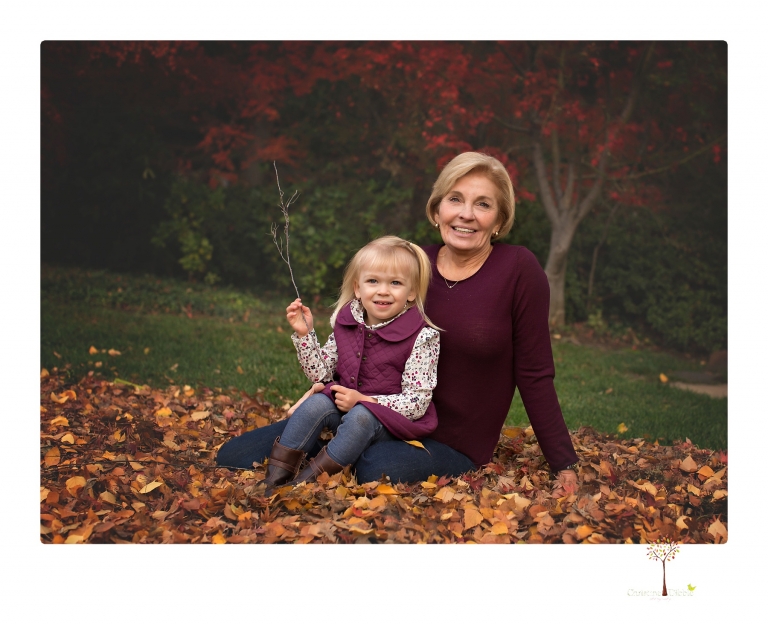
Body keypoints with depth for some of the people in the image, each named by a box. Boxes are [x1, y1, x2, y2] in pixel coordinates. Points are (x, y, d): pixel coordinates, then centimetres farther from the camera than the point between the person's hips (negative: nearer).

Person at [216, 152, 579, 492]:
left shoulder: (519, 269, -10)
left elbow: (534, 376, -6)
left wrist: (565, 466, -6)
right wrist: (327, 388, -4)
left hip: (451, 445, -3)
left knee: (377, 468, -38)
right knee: (235, 456, -11)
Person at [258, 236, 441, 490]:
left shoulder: (421, 337, -14)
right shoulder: (347, 324, 1)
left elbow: (417, 402, -16)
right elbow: (321, 374, 7)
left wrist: (364, 400, -23)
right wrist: (304, 334, -5)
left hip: (392, 422, -5)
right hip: (344, 405, 5)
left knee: (359, 417, -33)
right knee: (317, 404, -23)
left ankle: (309, 479, -28)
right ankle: (276, 473, -17)